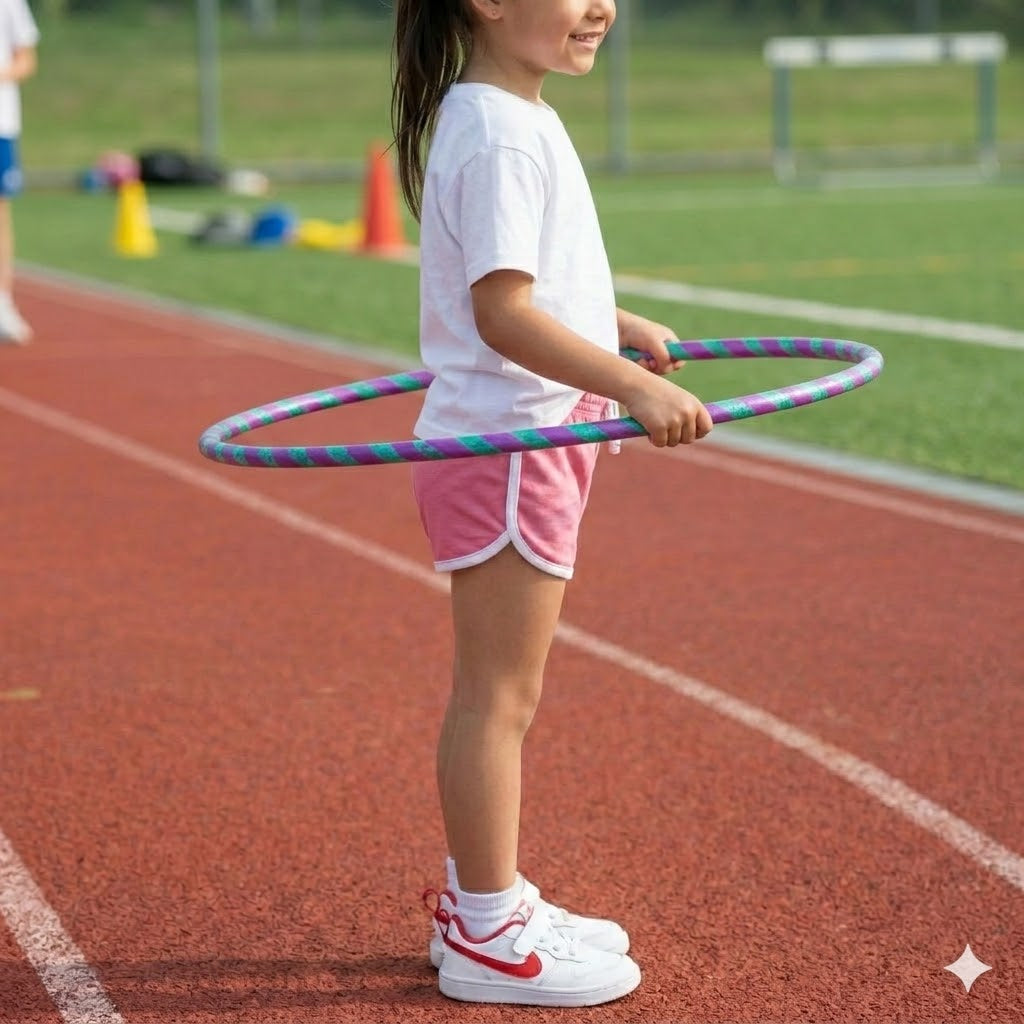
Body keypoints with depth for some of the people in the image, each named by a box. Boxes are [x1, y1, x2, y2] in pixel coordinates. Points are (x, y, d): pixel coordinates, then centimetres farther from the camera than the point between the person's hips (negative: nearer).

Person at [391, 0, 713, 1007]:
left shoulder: (517, 116, 12)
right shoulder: (498, 137, -20)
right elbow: (502, 312, -28)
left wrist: (619, 326, 33)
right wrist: (634, 386, -35)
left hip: (522, 449, 10)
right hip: (505, 452, -10)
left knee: (496, 694, 18)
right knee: (498, 697, -1)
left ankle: (481, 902, 31)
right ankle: (486, 940, 9)